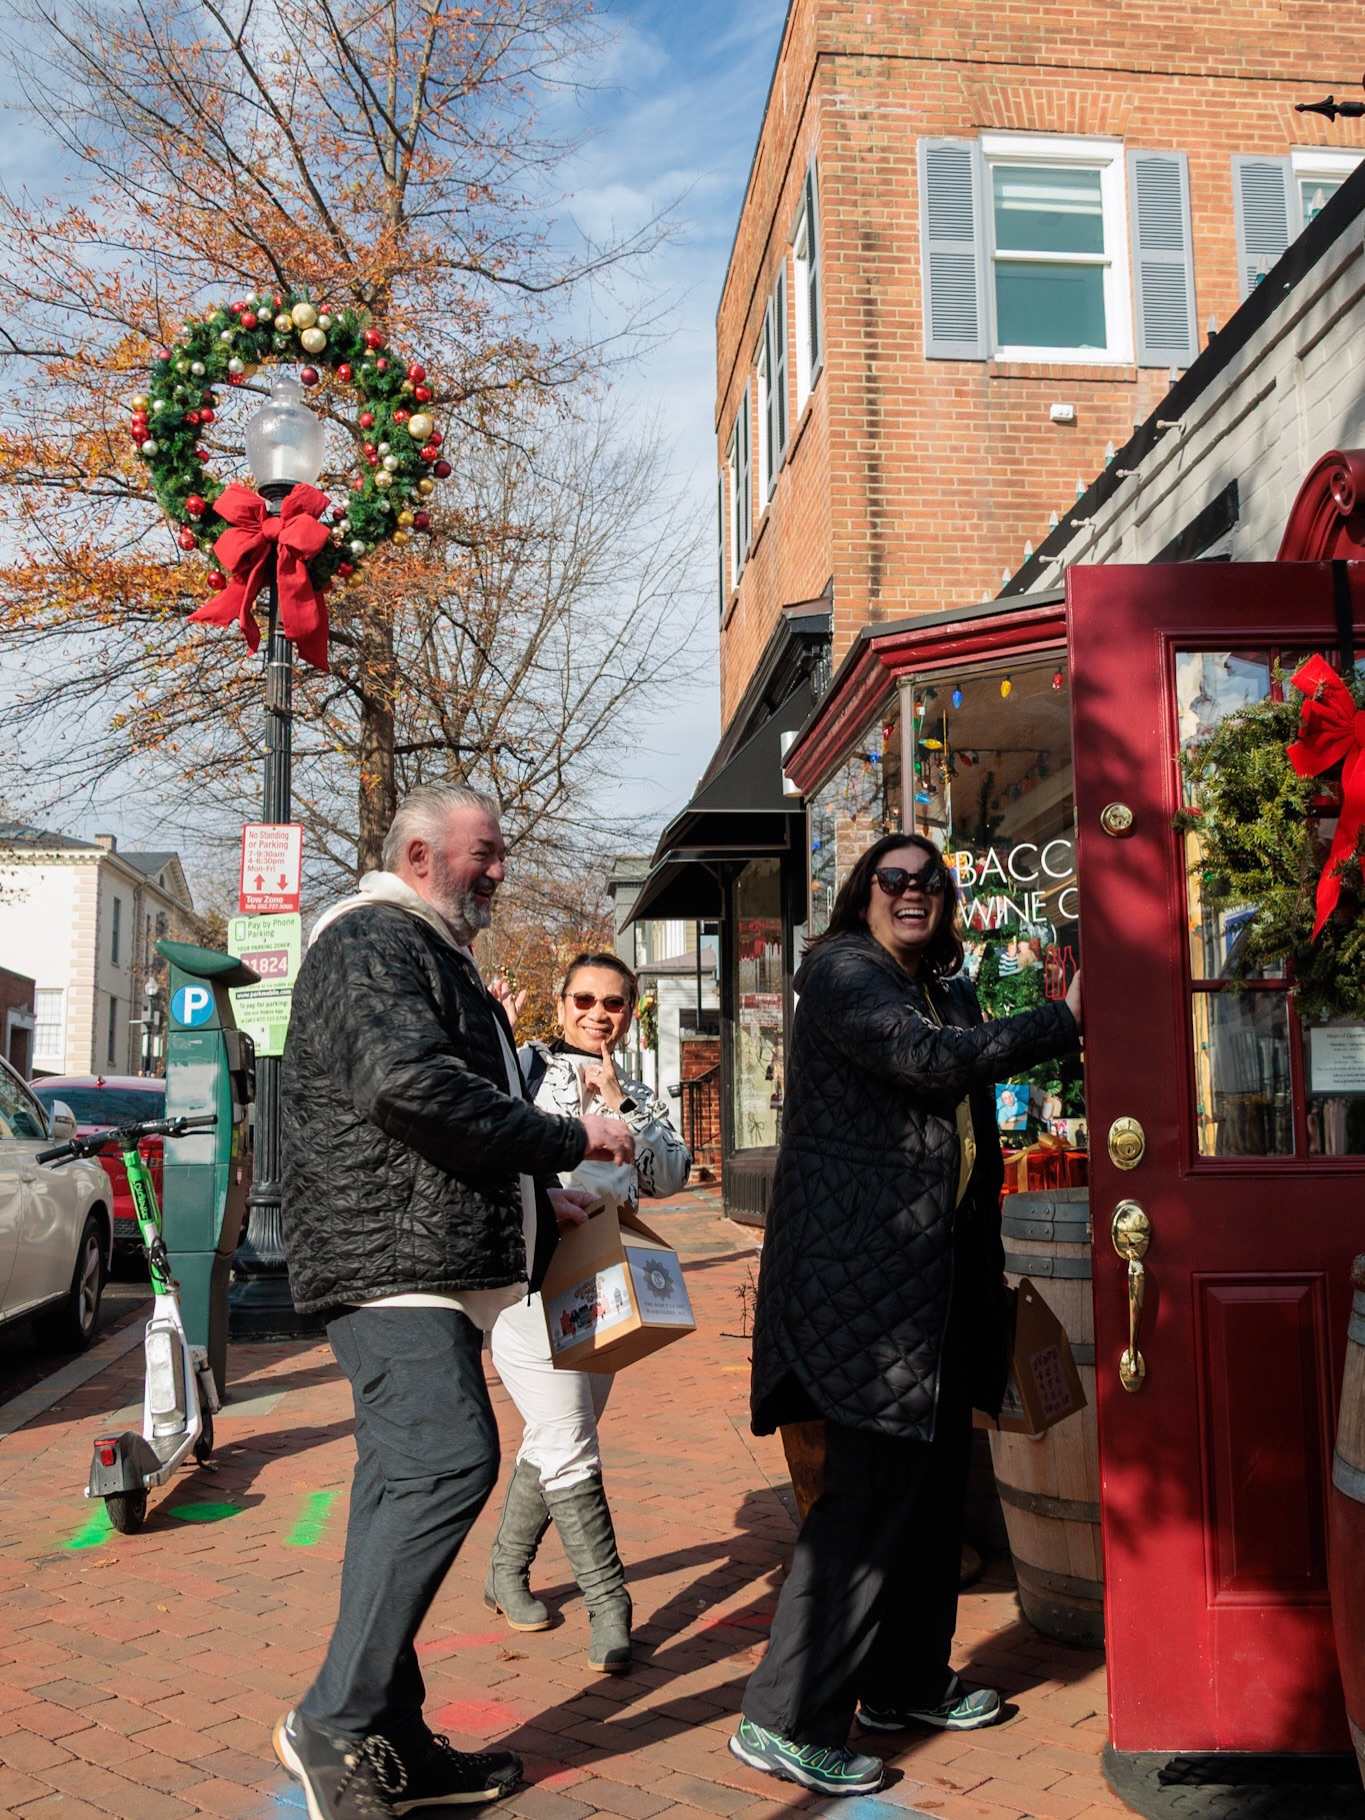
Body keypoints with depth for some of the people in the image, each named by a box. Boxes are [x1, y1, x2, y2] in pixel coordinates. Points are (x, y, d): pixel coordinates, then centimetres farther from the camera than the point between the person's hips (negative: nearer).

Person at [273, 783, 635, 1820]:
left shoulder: (434, 957, 27)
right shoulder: (372, 943, -7)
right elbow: (406, 1083, -24)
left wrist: (537, 1197, 21)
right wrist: (568, 1139, -17)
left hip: (434, 1267, 11)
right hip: (391, 1262, -11)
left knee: (409, 1480, 10)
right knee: (449, 1463, -19)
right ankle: (336, 1723, -11)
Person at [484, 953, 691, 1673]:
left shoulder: (638, 1100, 16)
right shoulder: (523, 1065, 2)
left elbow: (672, 1175, 1)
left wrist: (619, 1111, -8)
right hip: (529, 1281, -6)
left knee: (555, 1444, 16)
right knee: (570, 1451, -9)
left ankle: (506, 1574, 34)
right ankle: (609, 1607, 0)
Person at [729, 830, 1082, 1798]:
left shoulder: (950, 992, 19)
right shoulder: (840, 971, -8)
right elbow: (930, 1060, -24)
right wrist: (1066, 1019, -15)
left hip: (940, 1278, 9)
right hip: (865, 1273, -9)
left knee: (934, 1481, 15)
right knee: (872, 1491, -9)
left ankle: (908, 1682, 30)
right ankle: (784, 1719, 1)